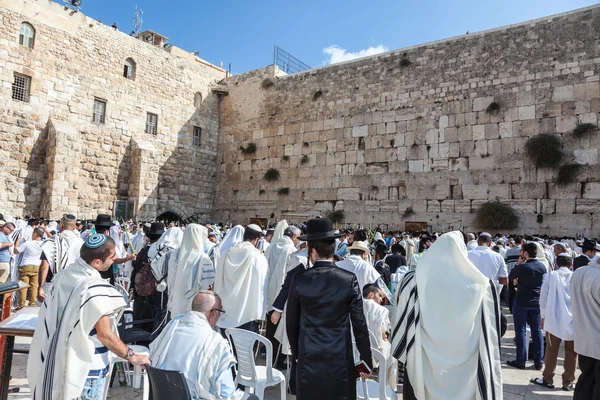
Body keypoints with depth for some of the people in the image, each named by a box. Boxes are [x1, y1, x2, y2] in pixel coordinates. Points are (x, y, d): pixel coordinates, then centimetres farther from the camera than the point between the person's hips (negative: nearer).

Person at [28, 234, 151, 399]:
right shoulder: (95, 289, -28)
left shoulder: (62, 275, -5)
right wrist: (131, 356, -14)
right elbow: (104, 334, -24)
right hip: (86, 367, -7)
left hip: (58, 360, 7)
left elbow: (51, 319, 7)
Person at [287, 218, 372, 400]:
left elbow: (291, 323, 1)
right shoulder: (349, 279, -10)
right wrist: (366, 360, 5)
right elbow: (360, 324, -6)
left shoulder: (299, 280, -9)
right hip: (341, 359, 0)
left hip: (308, 360, 0)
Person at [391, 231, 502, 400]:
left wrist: (405, 357, 14)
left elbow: (400, 325, -2)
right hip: (466, 371, 1)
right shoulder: (481, 284, -10)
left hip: (423, 368, 0)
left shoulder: (413, 281, -10)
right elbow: (490, 339, -3)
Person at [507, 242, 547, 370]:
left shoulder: (522, 267, -17)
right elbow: (542, 282, 14)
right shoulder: (543, 267, -1)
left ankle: (521, 361, 8)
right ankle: (539, 361, 16)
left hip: (521, 302, -5)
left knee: (521, 331, 3)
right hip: (536, 302, 5)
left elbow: (511, 277, 0)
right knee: (537, 331, 11)